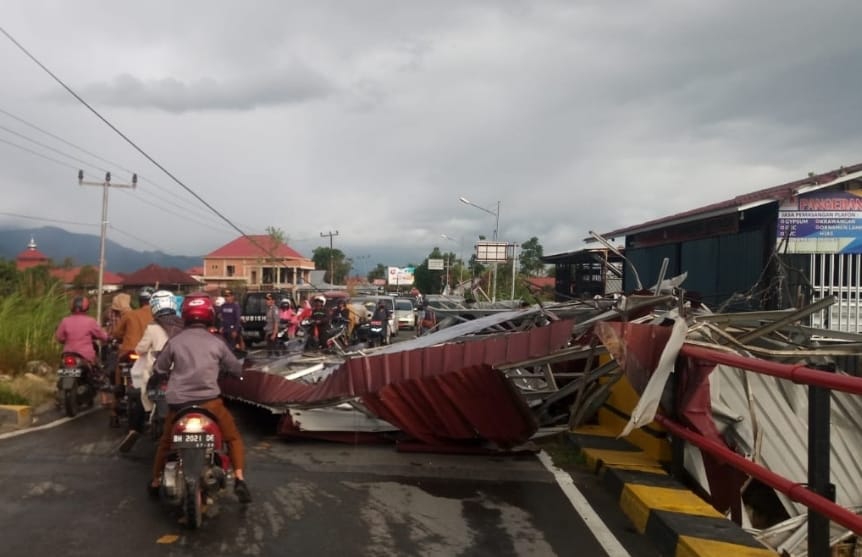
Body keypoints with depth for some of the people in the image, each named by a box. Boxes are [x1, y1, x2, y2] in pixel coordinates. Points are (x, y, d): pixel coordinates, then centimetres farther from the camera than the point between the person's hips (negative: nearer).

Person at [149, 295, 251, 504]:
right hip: (209, 400, -2)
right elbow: (236, 369, 10)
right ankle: (239, 480, -3)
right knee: (233, 438, 12)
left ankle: (156, 482, 37)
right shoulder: (216, 343, 2)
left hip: (178, 402, 2)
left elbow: (159, 369, 12)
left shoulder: (175, 342, 4)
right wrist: (239, 372, 34)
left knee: (166, 441, 26)